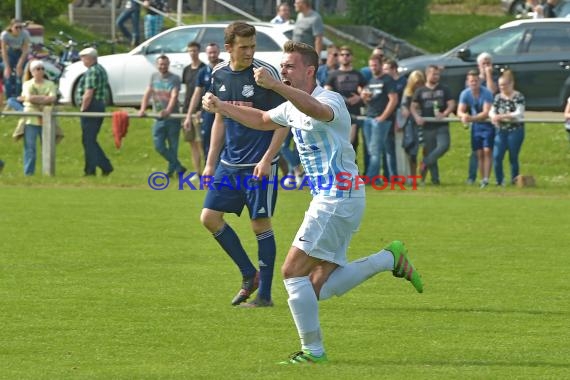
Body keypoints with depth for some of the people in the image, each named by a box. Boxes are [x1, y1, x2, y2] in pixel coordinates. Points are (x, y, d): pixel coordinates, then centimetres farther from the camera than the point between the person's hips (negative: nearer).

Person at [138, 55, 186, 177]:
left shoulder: (175, 79, -4)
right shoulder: (154, 77, 10)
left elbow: (174, 96, -17)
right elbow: (148, 93, 4)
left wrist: (168, 111, -33)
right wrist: (143, 109, -12)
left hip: (172, 117, -4)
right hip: (159, 118, 4)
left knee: (172, 146, 2)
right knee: (159, 146, -3)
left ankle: (172, 168, 17)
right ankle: (178, 168, 7)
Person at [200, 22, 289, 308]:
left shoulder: (265, 73, -11)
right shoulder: (220, 75, 6)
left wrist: (267, 159, -17)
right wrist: (211, 163, 14)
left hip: (259, 164, -6)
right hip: (229, 163, 6)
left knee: (261, 224, -3)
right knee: (209, 217, 2)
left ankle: (264, 294, 6)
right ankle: (249, 275, 16)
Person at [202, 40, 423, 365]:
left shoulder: (331, 100, -15)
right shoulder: (293, 107, 15)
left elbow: (317, 110, -41)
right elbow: (261, 120, 34)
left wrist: (276, 86, -54)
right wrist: (220, 106, 24)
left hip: (338, 199, -10)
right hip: (330, 200, 10)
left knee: (293, 272, -9)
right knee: (319, 287, 6)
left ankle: (313, 351, -2)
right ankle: (390, 259, 15)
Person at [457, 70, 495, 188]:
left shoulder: (486, 93, -21)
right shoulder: (465, 94, -7)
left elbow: (486, 113, -27)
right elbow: (460, 111, -10)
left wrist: (472, 118, -41)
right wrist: (463, 115, -35)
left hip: (487, 125, -4)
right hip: (476, 126, 4)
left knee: (487, 151, -14)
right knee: (479, 153, 3)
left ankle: (486, 179, -18)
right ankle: (482, 179, 8)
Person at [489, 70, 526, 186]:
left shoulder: (518, 97, -7)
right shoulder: (498, 97, 9)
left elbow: (519, 113, -17)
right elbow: (492, 111, 8)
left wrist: (502, 116, -25)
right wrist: (493, 117, -17)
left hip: (515, 130, -4)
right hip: (501, 130, 4)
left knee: (513, 158, 2)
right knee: (497, 156, -7)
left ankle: (514, 180, 13)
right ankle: (500, 181, 4)